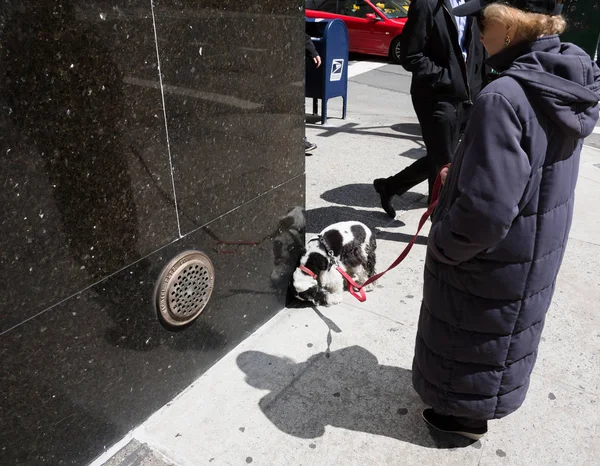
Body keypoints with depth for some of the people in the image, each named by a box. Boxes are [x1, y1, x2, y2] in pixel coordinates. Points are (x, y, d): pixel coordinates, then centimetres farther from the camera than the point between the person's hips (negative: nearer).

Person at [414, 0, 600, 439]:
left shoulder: (505, 97, -32)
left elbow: (484, 211, -34)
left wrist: (442, 246, -16)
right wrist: (461, 171, 5)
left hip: (493, 258, -8)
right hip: (537, 247, 9)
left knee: (476, 335, 17)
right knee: (506, 330, 28)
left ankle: (468, 413, 40)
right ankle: (482, 398, 52)